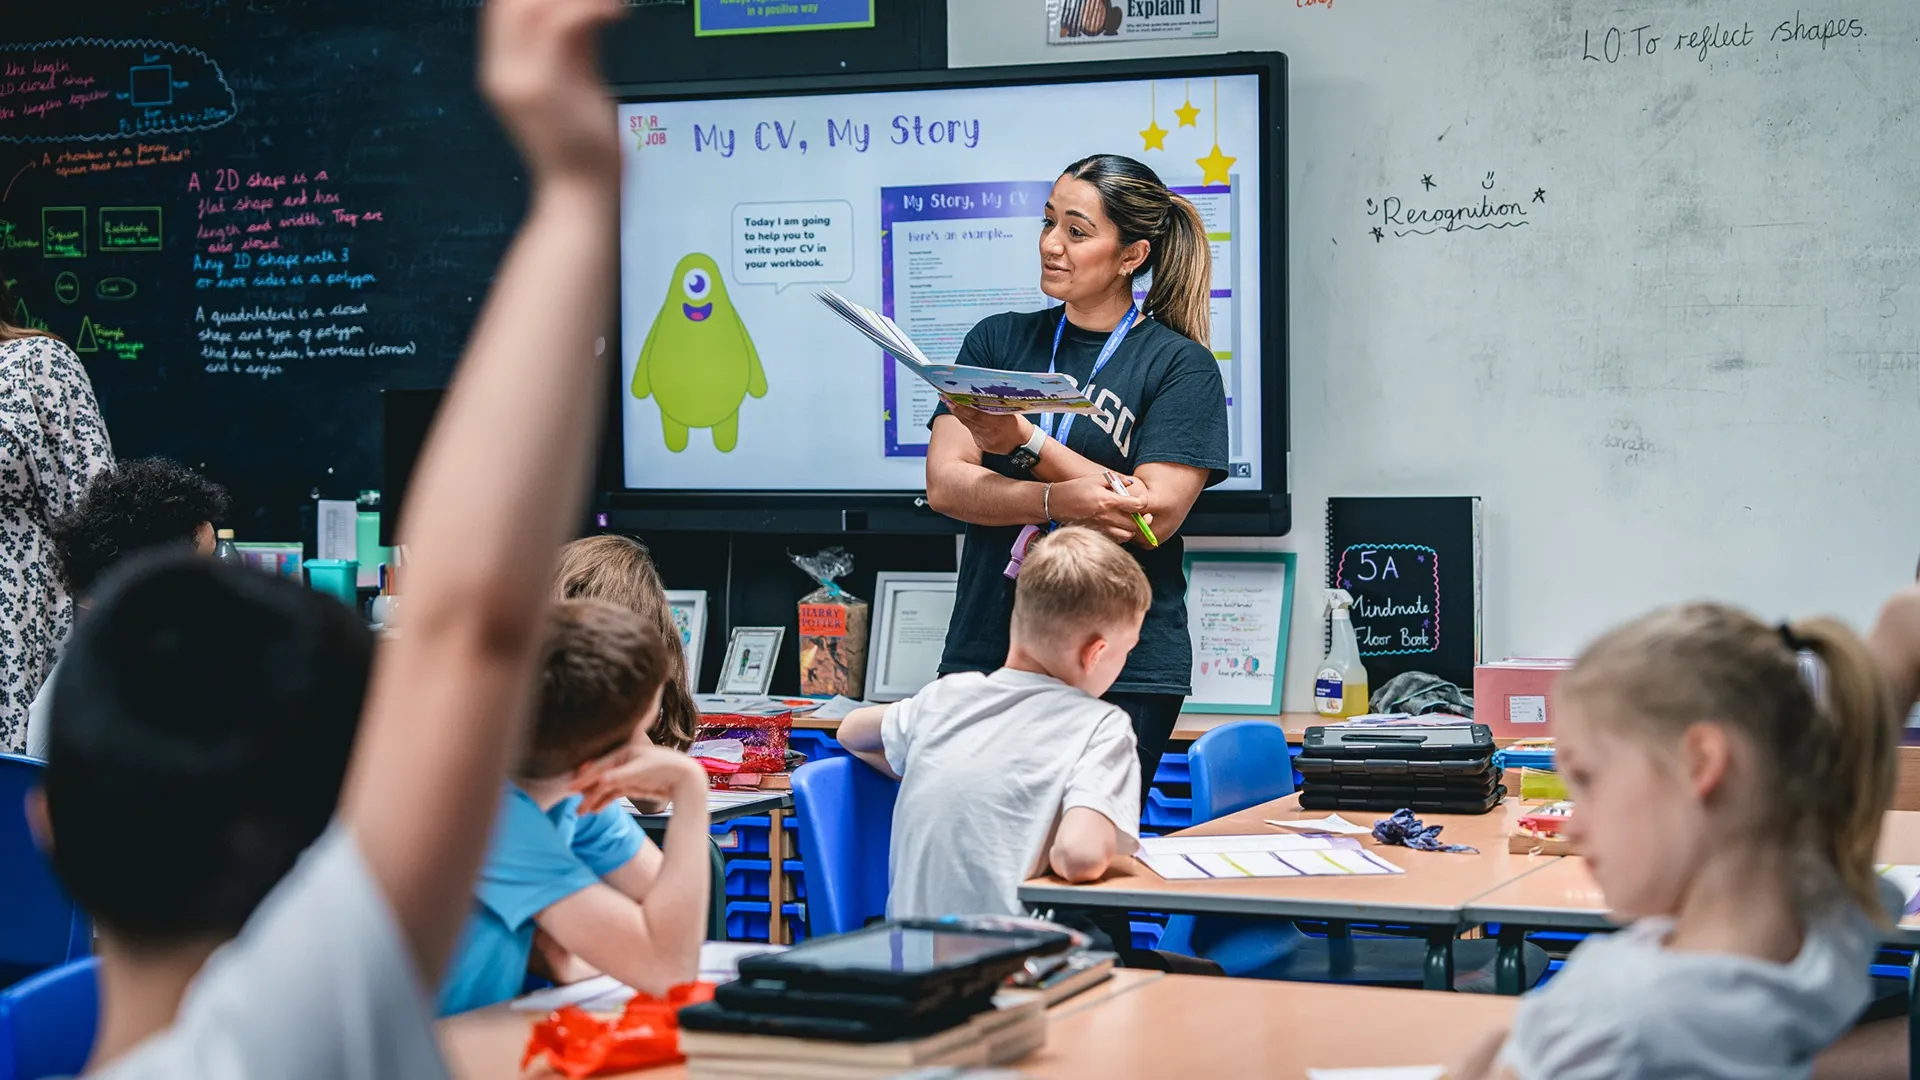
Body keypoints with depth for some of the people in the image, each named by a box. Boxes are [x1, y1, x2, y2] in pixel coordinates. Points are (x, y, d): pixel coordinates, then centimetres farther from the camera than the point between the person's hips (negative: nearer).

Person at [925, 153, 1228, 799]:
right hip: (985, 655, 3)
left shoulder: (1181, 366, 1)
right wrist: (1058, 502, -17)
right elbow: (944, 484, 0)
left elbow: (1154, 516, -10)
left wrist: (1025, 443, -16)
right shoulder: (998, 341, 12)